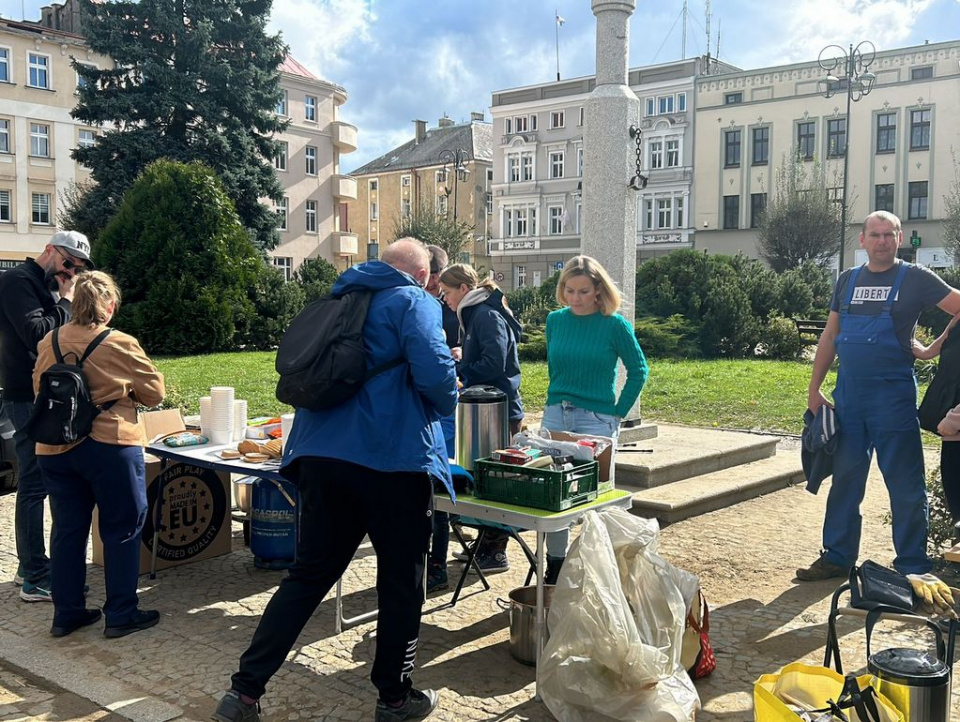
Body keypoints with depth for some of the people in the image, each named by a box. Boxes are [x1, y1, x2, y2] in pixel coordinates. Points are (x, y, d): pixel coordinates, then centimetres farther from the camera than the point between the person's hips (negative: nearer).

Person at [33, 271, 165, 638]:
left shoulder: (49, 343, 2)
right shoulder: (121, 345, -12)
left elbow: (39, 390, 14)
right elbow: (154, 392, -2)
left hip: (54, 449, 5)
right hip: (109, 447, -5)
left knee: (67, 530, 15)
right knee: (121, 530, 7)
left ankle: (66, 613, 23)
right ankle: (121, 615, 12)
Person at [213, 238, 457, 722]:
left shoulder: (340, 302, 20)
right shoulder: (413, 302, -1)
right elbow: (436, 373, -16)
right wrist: (445, 404, 6)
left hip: (321, 455, 6)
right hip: (393, 460, -6)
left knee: (308, 576, 13)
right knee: (402, 581, 10)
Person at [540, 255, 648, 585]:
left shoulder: (614, 325, -7)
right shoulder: (555, 320, 5)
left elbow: (638, 371, 0)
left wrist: (619, 412, -3)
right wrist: (557, 402, 13)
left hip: (597, 420, -4)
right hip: (555, 415, 4)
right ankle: (554, 569, 21)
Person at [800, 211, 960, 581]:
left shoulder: (915, 278, -2)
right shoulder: (848, 280, 11)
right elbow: (829, 336, 13)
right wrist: (814, 388, 9)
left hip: (893, 396, -4)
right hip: (848, 395, 4)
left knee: (905, 485, 2)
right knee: (845, 478, 11)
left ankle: (912, 567, 14)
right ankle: (837, 557, 22)